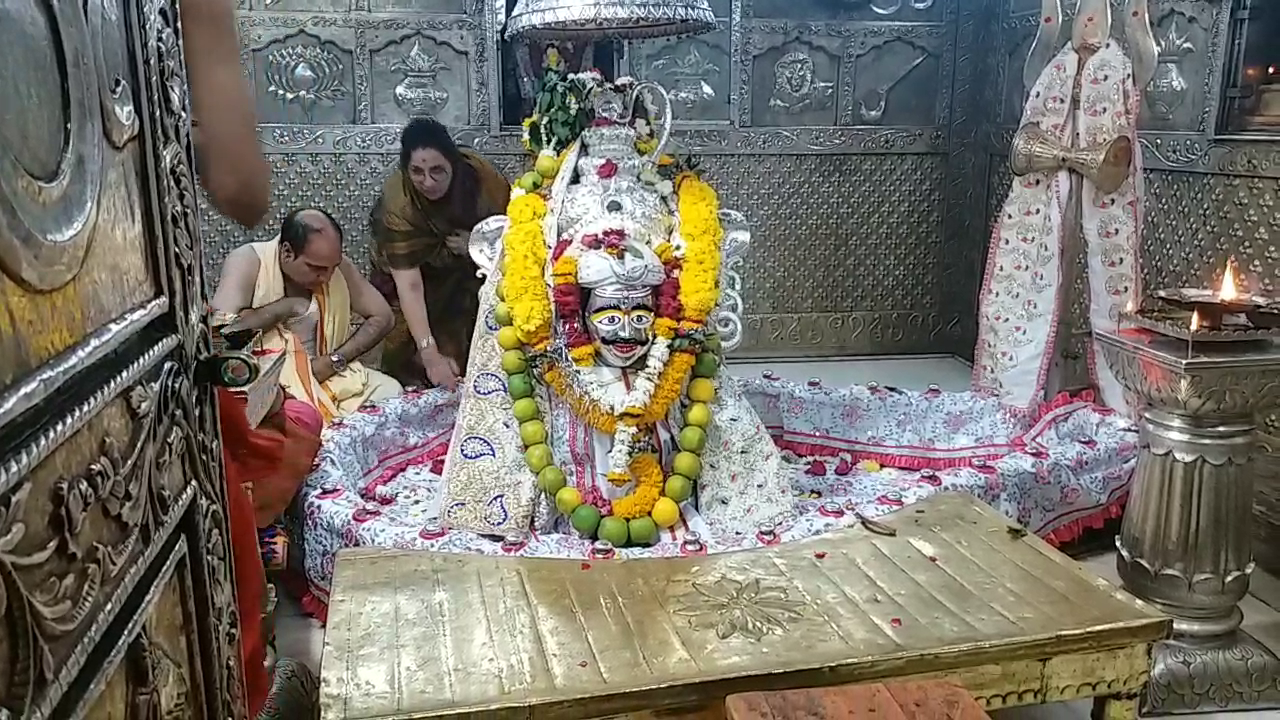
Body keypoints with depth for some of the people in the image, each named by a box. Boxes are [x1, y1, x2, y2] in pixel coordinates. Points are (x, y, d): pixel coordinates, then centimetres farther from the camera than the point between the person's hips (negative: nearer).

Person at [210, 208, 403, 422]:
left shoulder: (334, 264, -5)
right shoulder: (247, 262, -17)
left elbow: (382, 316, 1)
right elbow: (220, 332, -29)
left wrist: (335, 360, -11)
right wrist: (286, 307, -21)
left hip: (328, 374, 5)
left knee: (391, 392, -15)